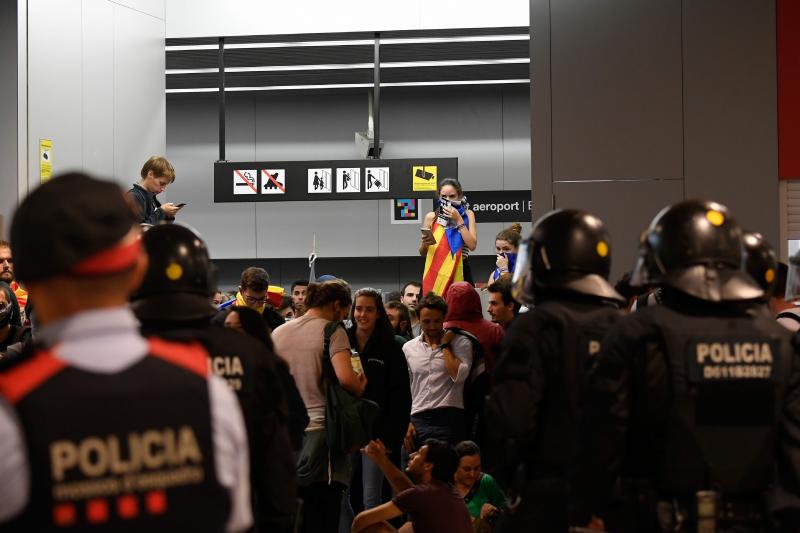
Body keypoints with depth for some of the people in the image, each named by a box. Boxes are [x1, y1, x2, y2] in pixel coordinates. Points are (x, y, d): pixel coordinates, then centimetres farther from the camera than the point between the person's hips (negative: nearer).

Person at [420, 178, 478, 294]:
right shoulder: (431, 217, 6)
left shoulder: (467, 215, 6)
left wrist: (458, 220, -8)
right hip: (436, 272, 0)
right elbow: (422, 253, 10)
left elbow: (472, 245, -6)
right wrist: (424, 243, -12)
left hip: (460, 271, 0)